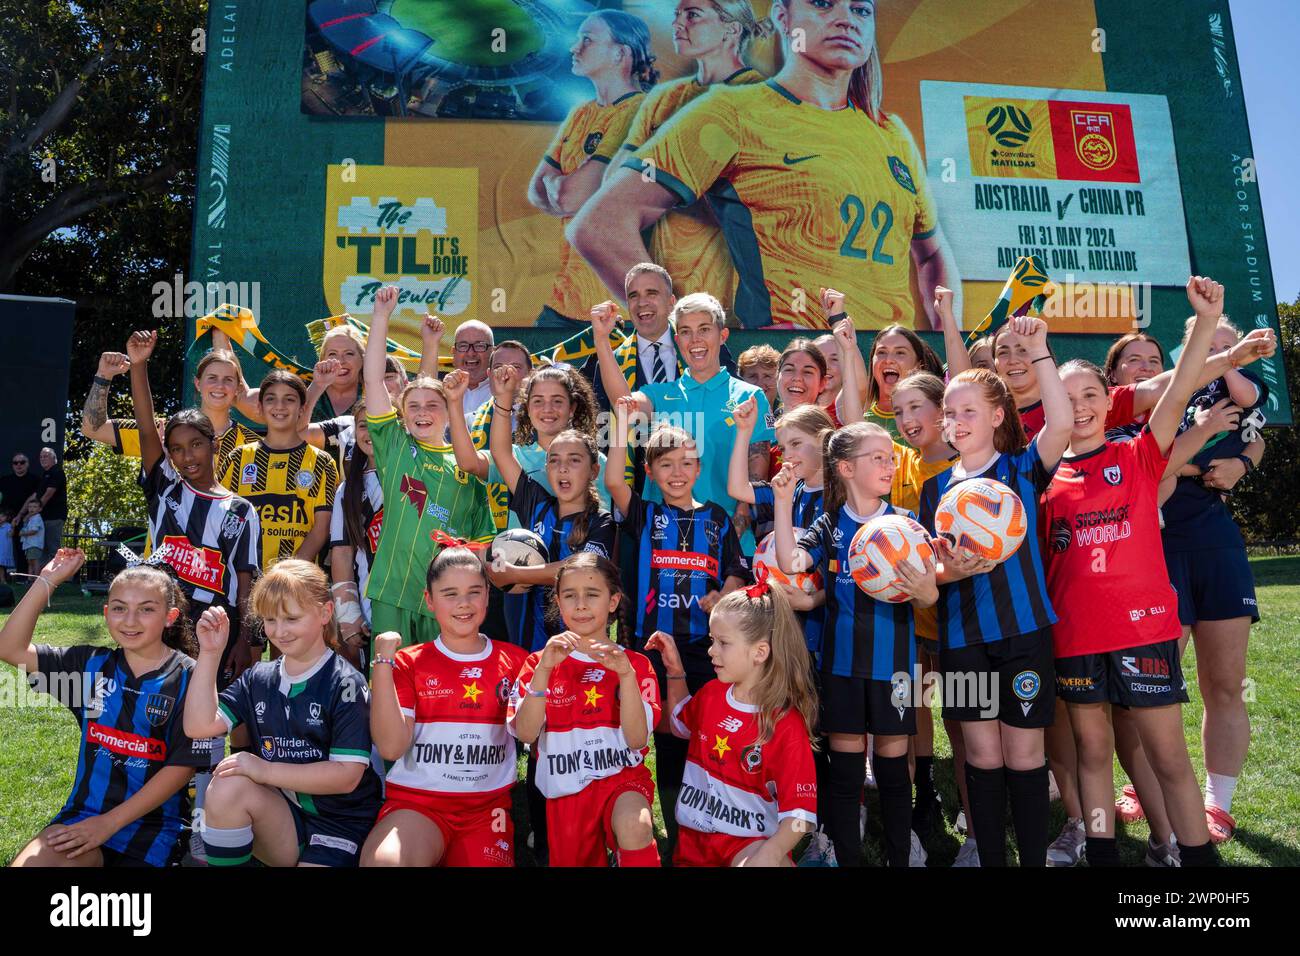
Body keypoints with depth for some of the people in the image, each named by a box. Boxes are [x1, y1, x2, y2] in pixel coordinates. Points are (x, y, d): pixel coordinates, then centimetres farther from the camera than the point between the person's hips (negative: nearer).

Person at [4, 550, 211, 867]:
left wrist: (109, 823, -13)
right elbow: (11, 648, 2)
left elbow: (183, 766, -11)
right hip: (83, 813, 3)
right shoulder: (92, 663, 5)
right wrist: (47, 581, -4)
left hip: (151, 825, -3)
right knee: (26, 863, -21)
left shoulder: (189, 678, -10)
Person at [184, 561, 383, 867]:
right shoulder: (258, 678, 6)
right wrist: (209, 653, -6)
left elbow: (347, 775, -16)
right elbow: (199, 726, -3)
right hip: (280, 816, 5)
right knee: (228, 787, -23)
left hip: (338, 822, -5)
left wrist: (266, 770, -18)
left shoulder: (345, 684, -12)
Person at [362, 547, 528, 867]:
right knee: (384, 860, -30)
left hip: (487, 805, 2)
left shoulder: (514, 660, 6)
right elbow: (391, 747, -8)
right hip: (416, 800, -2)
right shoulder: (409, 662, 4)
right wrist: (383, 664, -12)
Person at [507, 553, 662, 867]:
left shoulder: (635, 664, 0)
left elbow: (637, 740, -11)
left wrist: (625, 673, -22)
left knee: (635, 826, -33)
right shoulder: (540, 663, 3)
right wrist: (544, 668, -22)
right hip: (565, 792, 3)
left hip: (621, 778, -2)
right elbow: (525, 733, -11)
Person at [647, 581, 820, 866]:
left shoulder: (787, 726, -16)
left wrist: (769, 855, -35)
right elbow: (680, 724, 26)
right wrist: (675, 671, 11)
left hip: (749, 839, -6)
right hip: (693, 834, 6)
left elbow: (799, 811, -17)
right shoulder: (711, 693, 2)